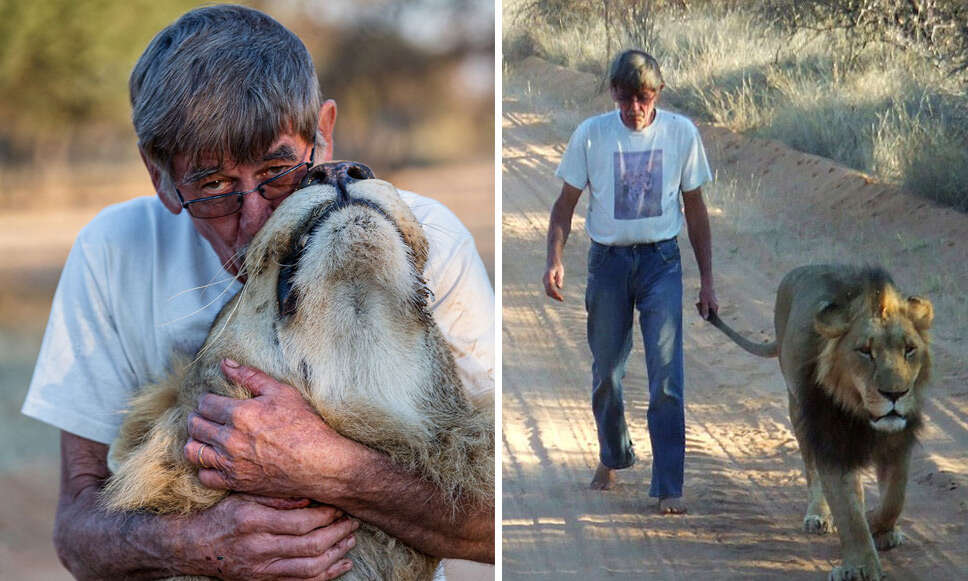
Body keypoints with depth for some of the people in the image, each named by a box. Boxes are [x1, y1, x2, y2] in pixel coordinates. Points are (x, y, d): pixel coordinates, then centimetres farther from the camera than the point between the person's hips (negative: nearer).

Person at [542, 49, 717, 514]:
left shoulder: (681, 132, 1)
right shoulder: (591, 133, -2)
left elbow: (694, 209, 8)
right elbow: (566, 203, 5)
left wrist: (706, 280, 7)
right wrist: (554, 260, -10)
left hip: (661, 259, -1)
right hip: (607, 260, 1)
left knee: (666, 375, -10)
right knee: (606, 372, 11)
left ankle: (669, 485, -5)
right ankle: (612, 457, 35)